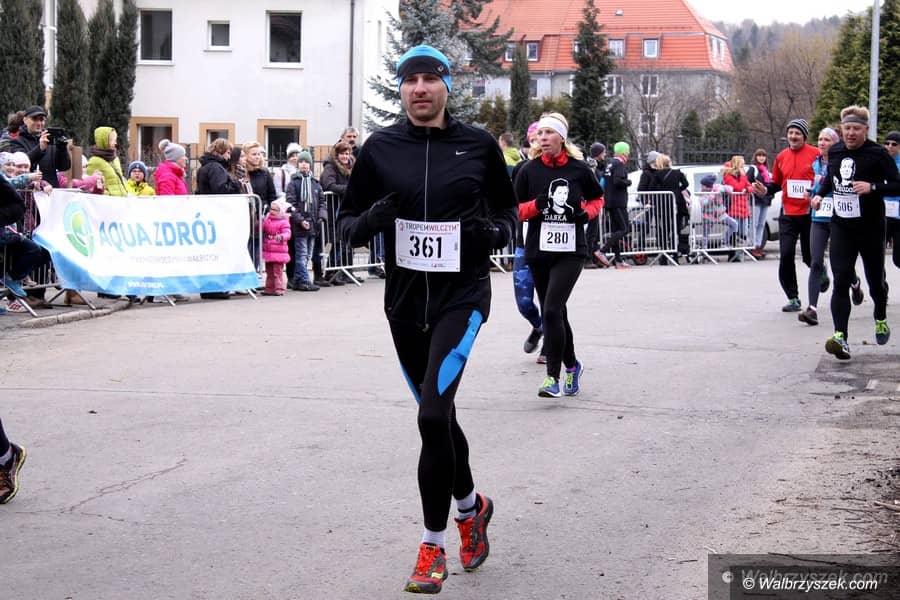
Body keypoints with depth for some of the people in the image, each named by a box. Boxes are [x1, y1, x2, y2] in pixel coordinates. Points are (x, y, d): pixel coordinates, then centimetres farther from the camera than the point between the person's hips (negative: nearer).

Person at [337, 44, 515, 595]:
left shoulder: (479, 145, -2)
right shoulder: (381, 148, 1)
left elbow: (507, 207, 12)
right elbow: (349, 221, 7)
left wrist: (497, 231, -9)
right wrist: (371, 219, -15)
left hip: (463, 294, -3)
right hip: (405, 299, 3)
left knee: (432, 414, -17)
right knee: (438, 414, 16)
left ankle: (434, 547, -4)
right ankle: (470, 506, 44)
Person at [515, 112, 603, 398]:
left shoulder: (579, 169, 0)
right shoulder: (529, 171, 2)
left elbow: (597, 198, 17)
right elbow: (515, 210, 5)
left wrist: (587, 212, -4)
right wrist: (537, 205, -13)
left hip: (571, 251, -3)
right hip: (539, 251, 3)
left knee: (552, 310, -17)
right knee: (555, 313, 12)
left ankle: (553, 376, -11)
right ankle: (571, 364, 34)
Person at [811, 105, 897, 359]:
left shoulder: (877, 154, -10)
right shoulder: (835, 152, 5)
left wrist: (872, 187, -25)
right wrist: (819, 194, 7)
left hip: (871, 228, -3)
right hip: (841, 227, 3)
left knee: (875, 281, 12)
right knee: (841, 282, -12)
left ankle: (881, 319, 44)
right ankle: (841, 338, -20)